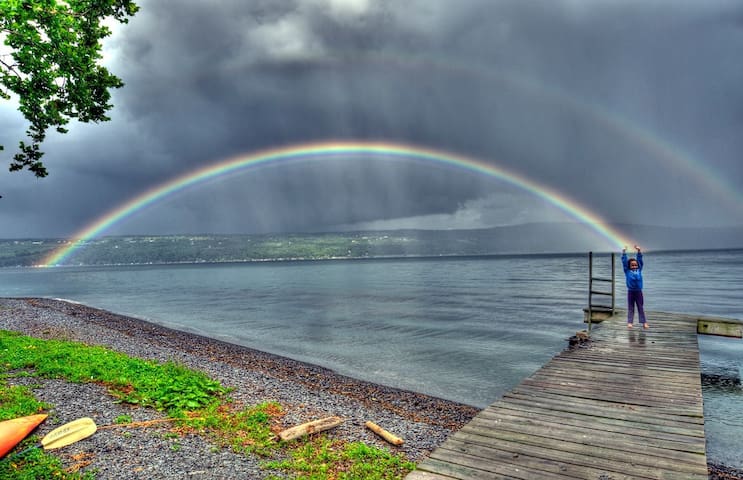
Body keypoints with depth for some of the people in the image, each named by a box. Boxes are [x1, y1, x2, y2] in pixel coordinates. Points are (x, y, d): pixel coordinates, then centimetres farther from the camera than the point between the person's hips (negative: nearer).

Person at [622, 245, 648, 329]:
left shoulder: (639, 270, 7)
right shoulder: (627, 271, 2)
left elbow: (640, 260, 7)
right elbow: (624, 261, -1)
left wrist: (639, 251, 1)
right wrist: (624, 252, -4)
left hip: (638, 291, 2)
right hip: (630, 292, -2)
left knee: (641, 307, 7)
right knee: (630, 308, 4)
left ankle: (644, 322, 8)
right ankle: (630, 322, 3)